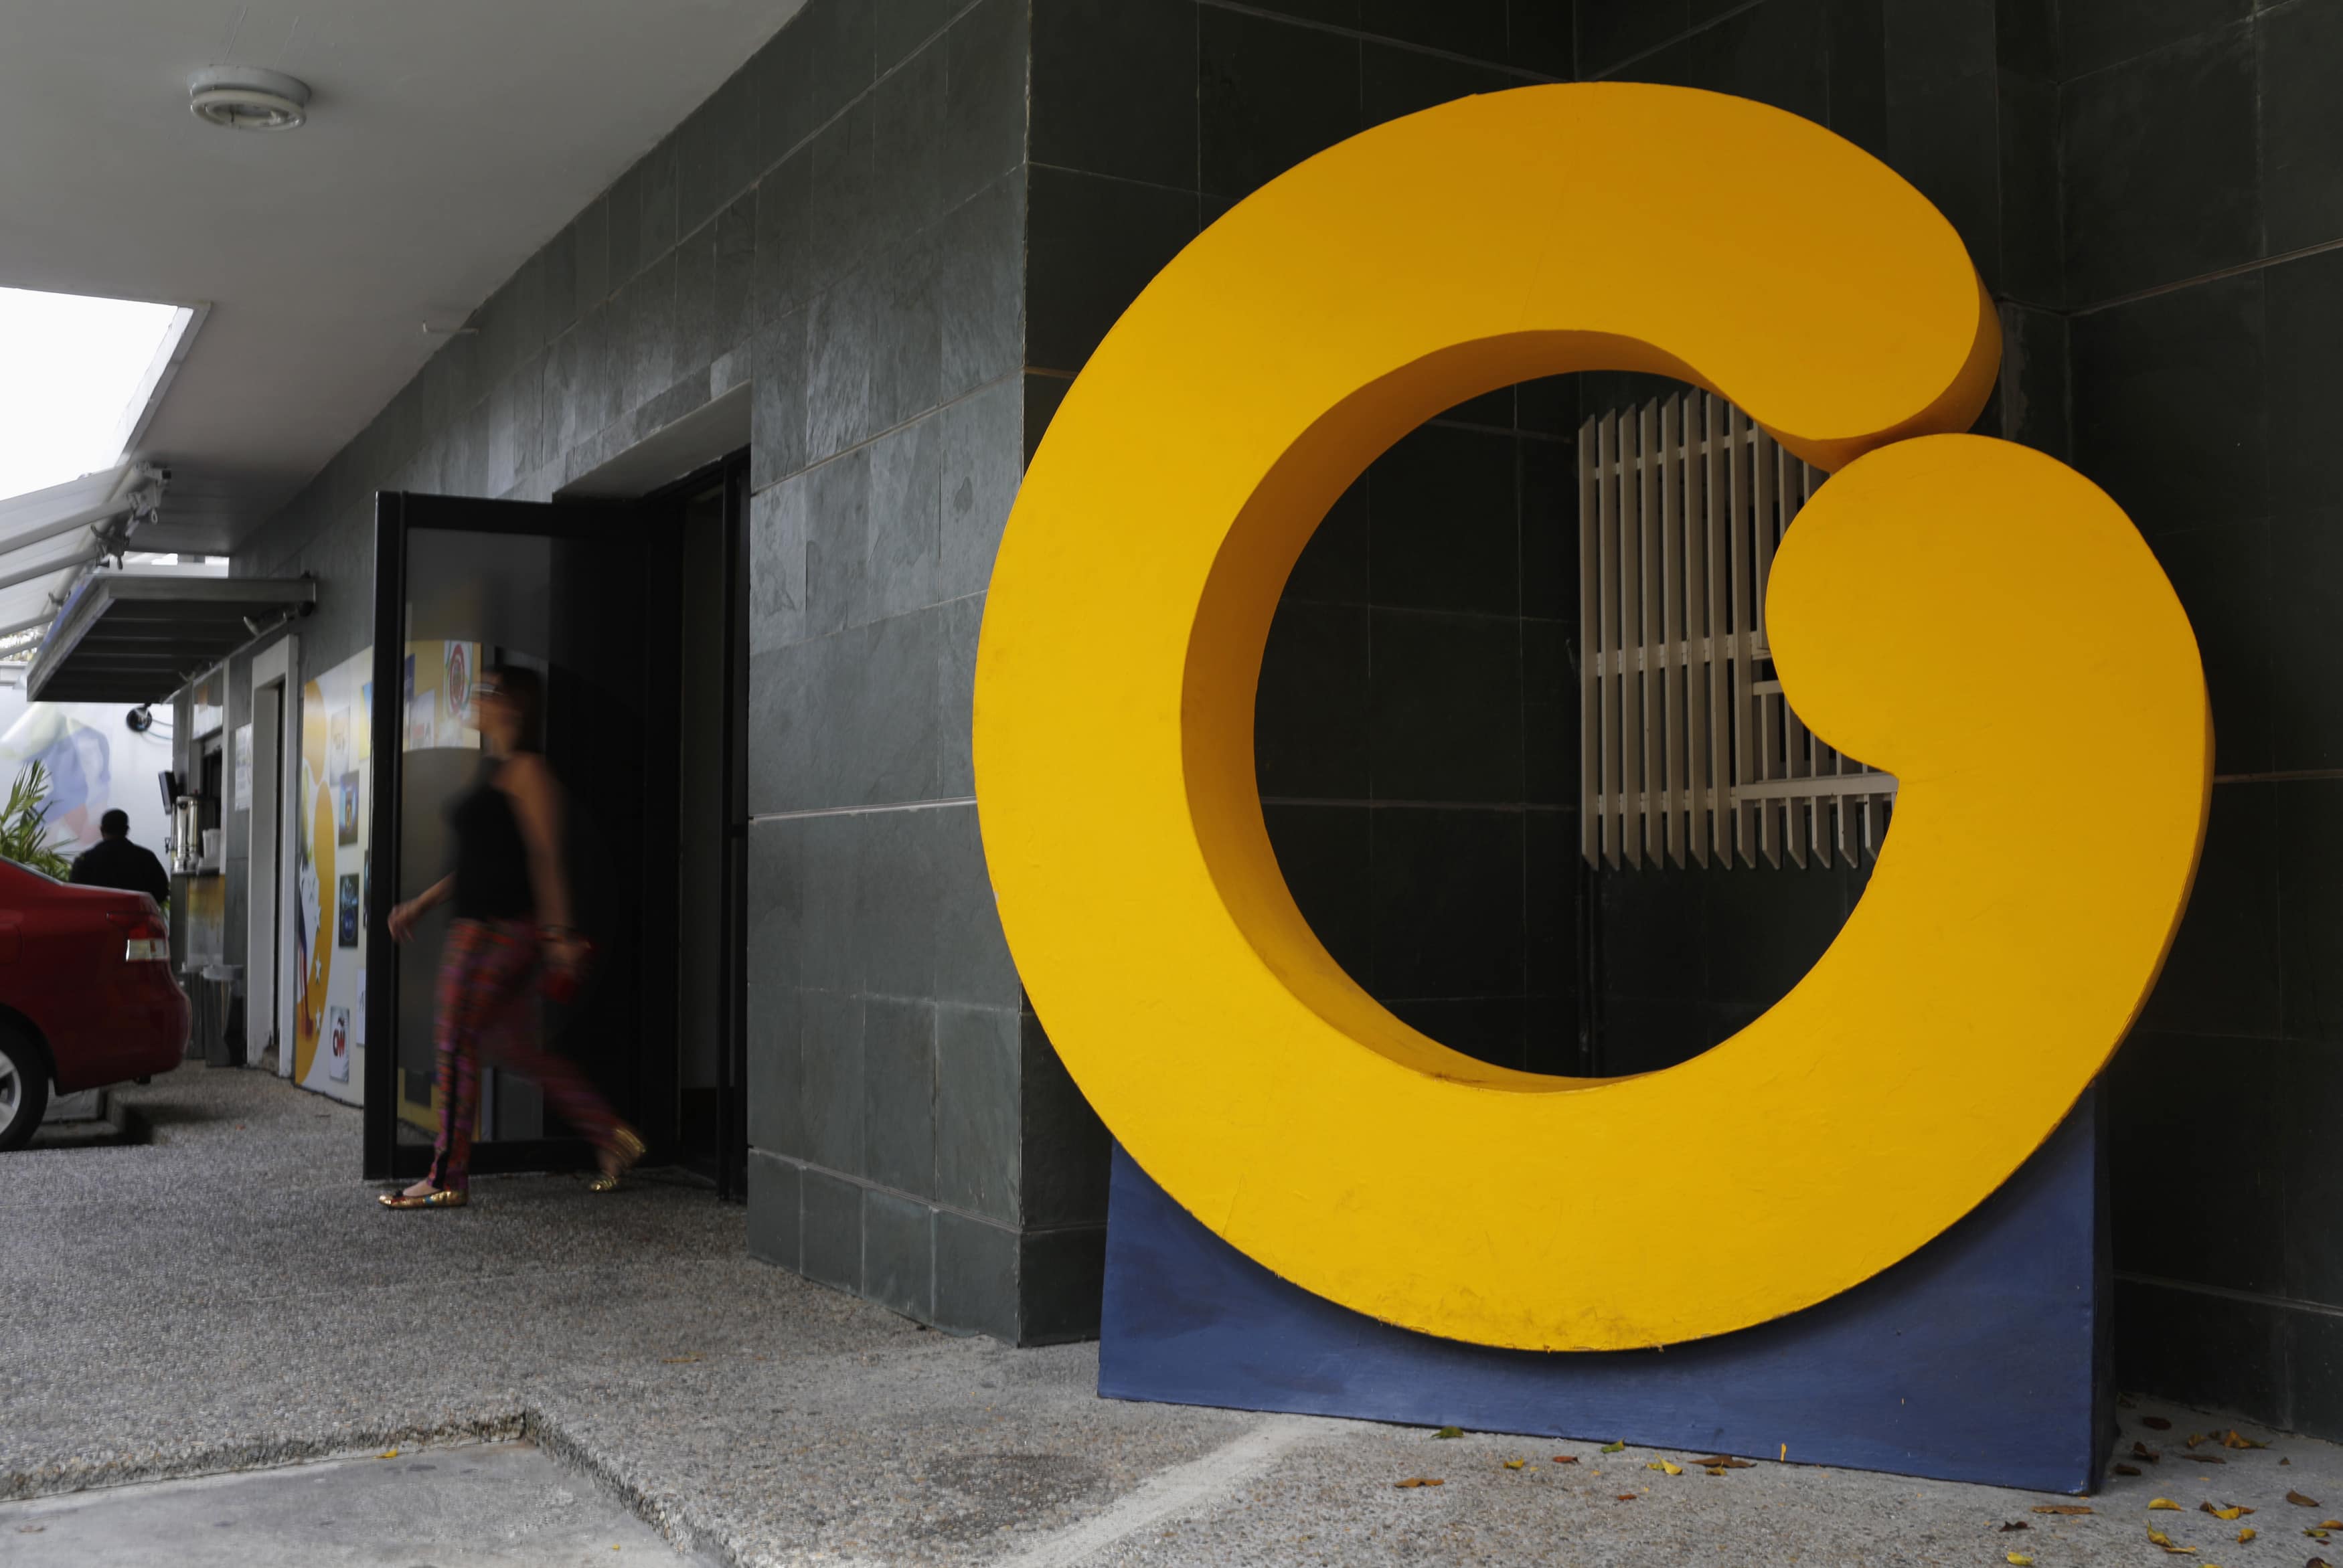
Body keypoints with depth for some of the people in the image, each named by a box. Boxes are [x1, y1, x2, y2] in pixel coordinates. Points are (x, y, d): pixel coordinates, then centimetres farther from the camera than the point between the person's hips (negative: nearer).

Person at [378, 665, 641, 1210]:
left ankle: (447, 1179, 2)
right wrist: (420, 904, 23)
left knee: (456, 1045, -5)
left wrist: (558, 931, -19)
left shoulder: (525, 771, -10)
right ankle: (612, 1135, 15)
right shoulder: (493, 772, 20)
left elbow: (545, 855, -15)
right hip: (478, 927, 10)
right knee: (515, 1047, 11)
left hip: (501, 929, -10)